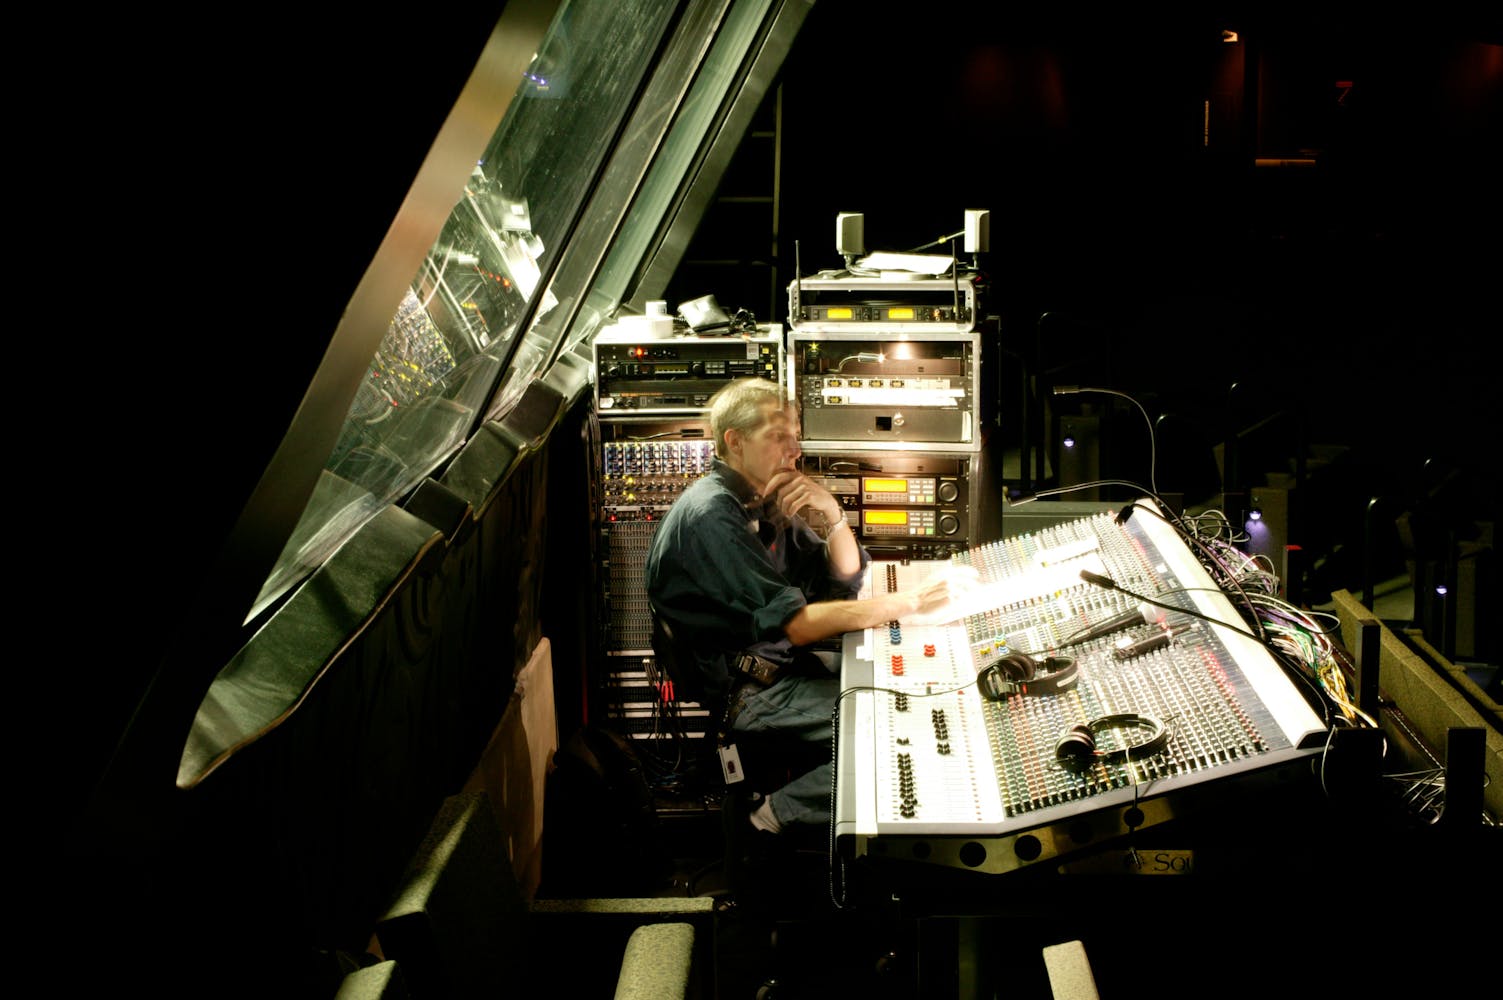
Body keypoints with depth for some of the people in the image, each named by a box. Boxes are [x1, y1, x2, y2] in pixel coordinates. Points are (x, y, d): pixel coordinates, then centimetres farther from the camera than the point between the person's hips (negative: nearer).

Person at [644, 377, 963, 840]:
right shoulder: (710, 515, -20)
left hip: (784, 663, 10)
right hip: (744, 691, -10)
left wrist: (831, 514, -9)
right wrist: (905, 603, -23)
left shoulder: (766, 502, 9)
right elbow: (793, 623, -25)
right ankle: (781, 812, -5)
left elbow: (845, 582, 10)